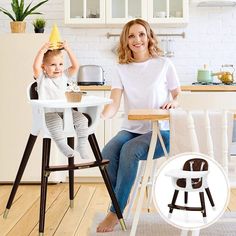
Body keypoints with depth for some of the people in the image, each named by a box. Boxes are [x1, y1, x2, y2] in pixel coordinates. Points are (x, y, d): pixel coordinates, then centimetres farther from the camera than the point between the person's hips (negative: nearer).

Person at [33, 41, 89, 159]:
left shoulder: (64, 76, 12)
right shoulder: (42, 78, 1)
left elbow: (75, 66, 1)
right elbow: (36, 67, -18)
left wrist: (68, 49, -5)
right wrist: (43, 50, -18)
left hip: (65, 110, 5)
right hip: (48, 112, -4)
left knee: (82, 119, -15)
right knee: (56, 122, -35)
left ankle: (81, 147, -8)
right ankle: (65, 149, -30)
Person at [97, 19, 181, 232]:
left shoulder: (164, 64, 2)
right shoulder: (122, 69, 7)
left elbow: (178, 95, 10)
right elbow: (114, 105, -5)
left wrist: (174, 103, -15)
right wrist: (98, 116, -27)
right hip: (130, 130, 3)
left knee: (129, 151, -32)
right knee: (107, 154, -28)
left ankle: (116, 211, -18)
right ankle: (120, 202, -8)